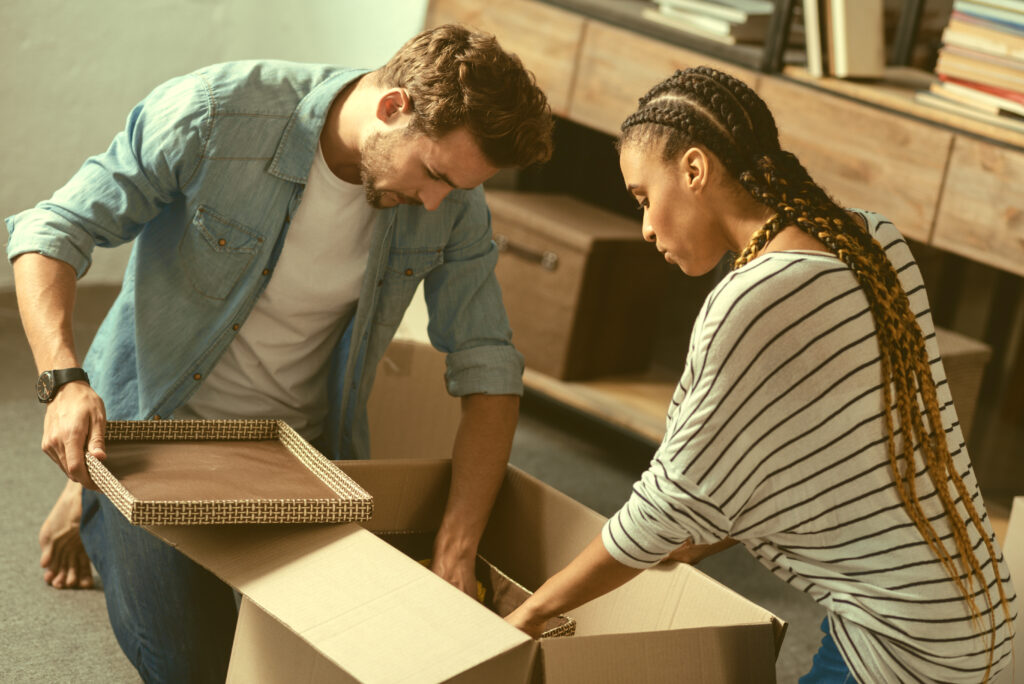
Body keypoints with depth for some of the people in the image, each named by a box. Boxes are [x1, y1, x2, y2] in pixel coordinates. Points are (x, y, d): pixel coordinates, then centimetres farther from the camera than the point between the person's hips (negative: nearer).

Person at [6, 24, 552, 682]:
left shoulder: (452, 197, -18)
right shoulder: (214, 115, -29)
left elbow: (489, 369, -14)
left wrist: (455, 555, -22)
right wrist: (65, 381, -39)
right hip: (162, 418, -4)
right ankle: (98, 495, 27)